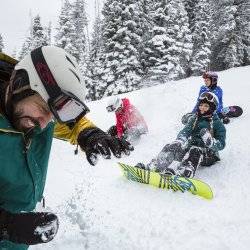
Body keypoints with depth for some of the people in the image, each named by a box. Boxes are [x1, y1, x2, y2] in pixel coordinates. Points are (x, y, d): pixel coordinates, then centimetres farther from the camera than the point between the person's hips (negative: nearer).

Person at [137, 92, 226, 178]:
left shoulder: (217, 123, 4)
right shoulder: (194, 119, 16)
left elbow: (221, 144, -4)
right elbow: (185, 131, 2)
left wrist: (210, 140, -26)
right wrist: (181, 139, -23)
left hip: (209, 154, -4)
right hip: (192, 147, 4)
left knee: (195, 151, -38)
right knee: (171, 147, -23)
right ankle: (152, 167, -47)